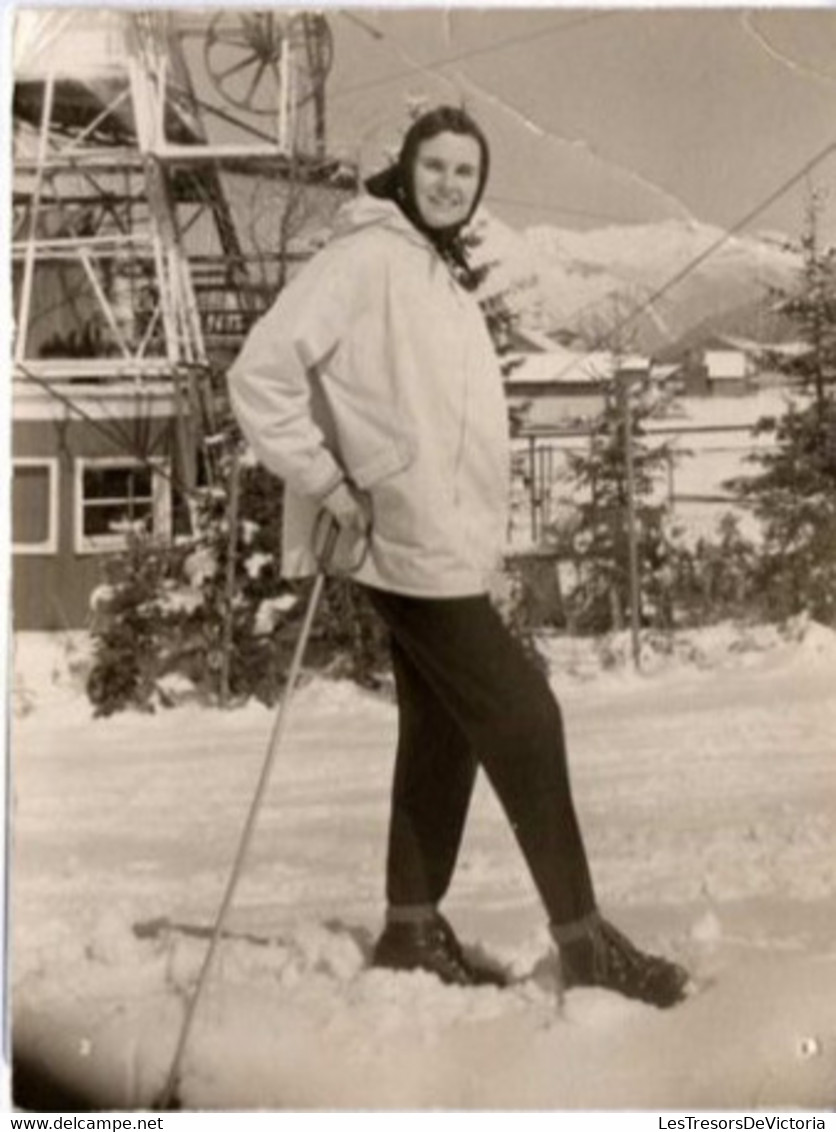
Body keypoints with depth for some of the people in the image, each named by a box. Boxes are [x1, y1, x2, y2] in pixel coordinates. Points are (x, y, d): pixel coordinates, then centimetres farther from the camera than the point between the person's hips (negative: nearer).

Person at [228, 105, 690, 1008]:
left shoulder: (443, 273, 17)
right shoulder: (368, 256, -10)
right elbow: (261, 373, -16)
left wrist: (477, 527, 15)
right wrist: (326, 483, -17)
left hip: (451, 545, 10)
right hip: (415, 547, -10)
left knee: (442, 734, 13)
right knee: (523, 719, -8)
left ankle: (412, 930, 24)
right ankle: (583, 940, 2)